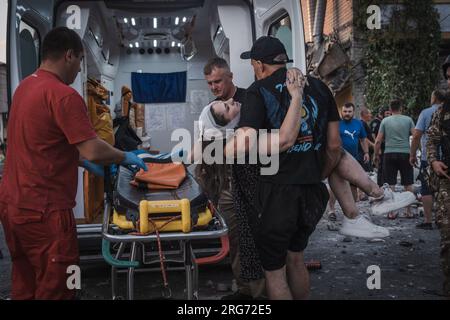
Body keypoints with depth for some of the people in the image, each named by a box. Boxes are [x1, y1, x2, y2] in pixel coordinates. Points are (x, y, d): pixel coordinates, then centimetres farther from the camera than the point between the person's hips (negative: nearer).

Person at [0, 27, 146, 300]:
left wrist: (81, 161, 21)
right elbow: (94, 151, -22)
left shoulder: (25, 86, 11)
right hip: (43, 210, -9)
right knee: (54, 288, 3)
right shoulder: (64, 95, -18)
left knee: (24, 285, 20)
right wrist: (126, 158, -4)